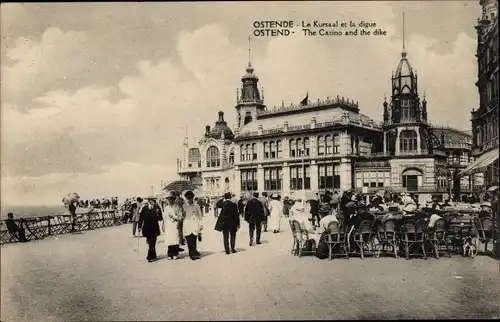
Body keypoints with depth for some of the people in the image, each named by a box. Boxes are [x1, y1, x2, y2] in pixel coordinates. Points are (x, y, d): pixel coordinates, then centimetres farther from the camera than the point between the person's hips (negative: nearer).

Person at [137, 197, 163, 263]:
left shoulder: (157, 208, -2)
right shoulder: (144, 208, -1)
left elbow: (160, 218, -1)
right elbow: (141, 218, 3)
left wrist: (158, 215, -22)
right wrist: (139, 227, 1)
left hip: (154, 228, -1)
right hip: (147, 228, 1)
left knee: (152, 243, -4)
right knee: (150, 243, 9)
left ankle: (150, 257, 3)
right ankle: (153, 256, 23)